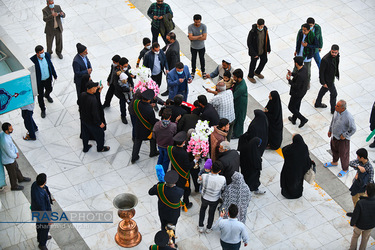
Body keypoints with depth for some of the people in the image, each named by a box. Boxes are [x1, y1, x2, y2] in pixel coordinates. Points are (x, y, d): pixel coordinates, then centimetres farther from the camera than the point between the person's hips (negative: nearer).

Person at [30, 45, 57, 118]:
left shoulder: (47, 55, -17)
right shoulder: (32, 60, -30)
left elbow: (51, 65, 1)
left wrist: (54, 75, 12)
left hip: (48, 79, 5)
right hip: (39, 82, -4)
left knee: (49, 89, 32)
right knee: (40, 96, 15)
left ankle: (47, 95, 68)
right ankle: (43, 110, 38)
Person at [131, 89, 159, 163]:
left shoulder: (136, 102, -23)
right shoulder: (149, 110, -40)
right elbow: (153, 121, -26)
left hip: (138, 127, 4)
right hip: (148, 129, -4)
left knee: (137, 141, 23)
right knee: (153, 139, 27)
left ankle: (134, 157, 32)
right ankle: (153, 152, 50)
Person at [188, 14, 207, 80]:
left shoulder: (204, 26, -19)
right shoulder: (190, 27, -20)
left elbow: (204, 37, -25)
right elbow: (190, 37, -28)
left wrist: (194, 38, -24)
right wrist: (200, 36, -24)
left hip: (201, 47, 0)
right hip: (193, 47, 0)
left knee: (202, 59, 18)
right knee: (193, 60, 17)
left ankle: (203, 72, 40)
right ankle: (193, 72, 38)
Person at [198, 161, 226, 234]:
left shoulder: (204, 176, -32)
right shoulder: (222, 179, -32)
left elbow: (199, 182, -9)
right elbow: (223, 188, -12)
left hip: (204, 198, 1)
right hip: (214, 200, 0)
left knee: (202, 209, 32)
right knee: (211, 213, 27)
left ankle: (201, 227, 41)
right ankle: (208, 228, 47)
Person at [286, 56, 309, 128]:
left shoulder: (300, 75, -39)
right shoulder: (304, 67, -12)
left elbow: (296, 86, -30)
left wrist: (289, 80, -19)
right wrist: (292, 74, -1)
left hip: (297, 94, -9)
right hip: (302, 90, 9)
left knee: (291, 107, 13)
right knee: (297, 105, 28)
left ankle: (303, 119, 19)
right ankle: (293, 119, 48)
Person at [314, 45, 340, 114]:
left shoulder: (337, 55, -12)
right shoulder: (325, 59, -36)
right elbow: (321, 71, -25)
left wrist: (337, 74, 17)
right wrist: (323, 82, -19)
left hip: (332, 76, 8)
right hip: (327, 79, -8)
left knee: (324, 89, 27)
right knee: (333, 93, 8)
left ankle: (317, 103, 50)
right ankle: (333, 110, 30)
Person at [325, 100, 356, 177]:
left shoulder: (348, 117, -35)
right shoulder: (336, 111, -14)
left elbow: (353, 129, -23)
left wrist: (344, 135, -17)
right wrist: (330, 130, 14)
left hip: (343, 139, -7)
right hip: (334, 136, 7)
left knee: (343, 154, 14)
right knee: (334, 150, 30)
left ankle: (345, 169, 39)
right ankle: (334, 162, 59)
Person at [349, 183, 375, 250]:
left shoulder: (360, 203, -38)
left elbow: (355, 216, -27)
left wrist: (352, 223, -5)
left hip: (360, 224, -2)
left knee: (355, 235, 30)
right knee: (365, 238, 30)